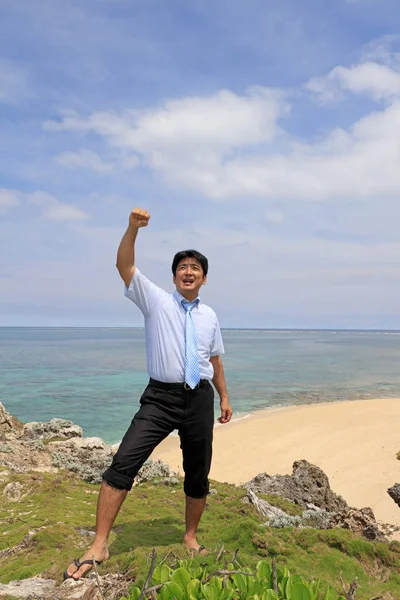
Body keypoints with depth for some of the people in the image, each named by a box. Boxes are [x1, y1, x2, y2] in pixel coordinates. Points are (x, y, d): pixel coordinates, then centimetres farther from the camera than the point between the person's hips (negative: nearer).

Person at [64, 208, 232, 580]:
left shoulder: (209, 316, 11)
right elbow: (124, 266, -12)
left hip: (199, 399, 3)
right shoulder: (156, 301, 1)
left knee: (198, 474, 12)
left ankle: (191, 537, 36)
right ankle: (98, 546, -4)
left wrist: (224, 397, 21)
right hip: (161, 397, -3)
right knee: (123, 462, -16)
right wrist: (133, 228, -26)